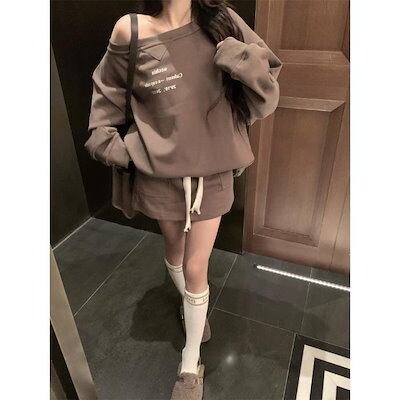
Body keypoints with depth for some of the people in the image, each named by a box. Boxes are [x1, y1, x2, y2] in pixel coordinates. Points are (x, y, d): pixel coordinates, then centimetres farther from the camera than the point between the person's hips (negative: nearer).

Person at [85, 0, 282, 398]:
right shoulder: (130, 33, -10)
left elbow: (265, 96, -5)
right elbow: (108, 93, 8)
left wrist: (248, 65, -24)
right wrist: (102, 138, 0)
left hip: (213, 173, 0)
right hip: (161, 174, 1)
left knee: (195, 270, 8)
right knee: (174, 251, 23)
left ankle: (191, 366, 31)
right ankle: (189, 302, 57)